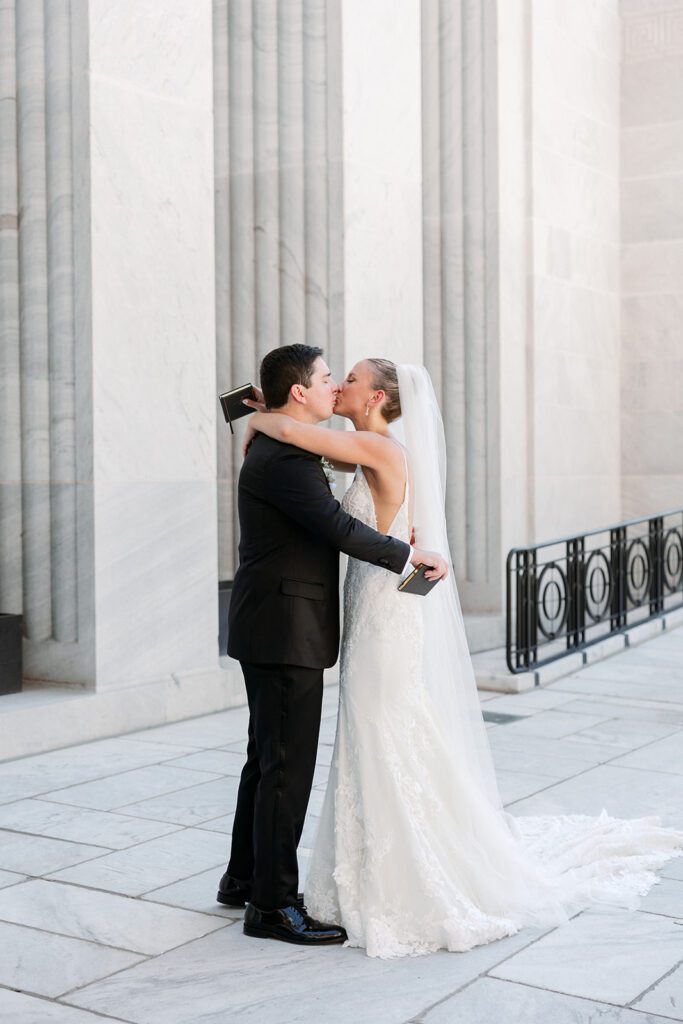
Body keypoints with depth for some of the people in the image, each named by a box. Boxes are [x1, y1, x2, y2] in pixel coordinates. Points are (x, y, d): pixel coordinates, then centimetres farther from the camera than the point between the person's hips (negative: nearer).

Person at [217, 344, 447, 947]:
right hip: (285, 631, -11)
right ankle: (272, 905, 5)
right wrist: (410, 555, -14)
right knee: (287, 765, -4)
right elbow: (338, 528, -23)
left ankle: (246, 877, 30)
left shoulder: (278, 450, 15)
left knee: (267, 758, 18)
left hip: (276, 630, 11)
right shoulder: (283, 459, -19)